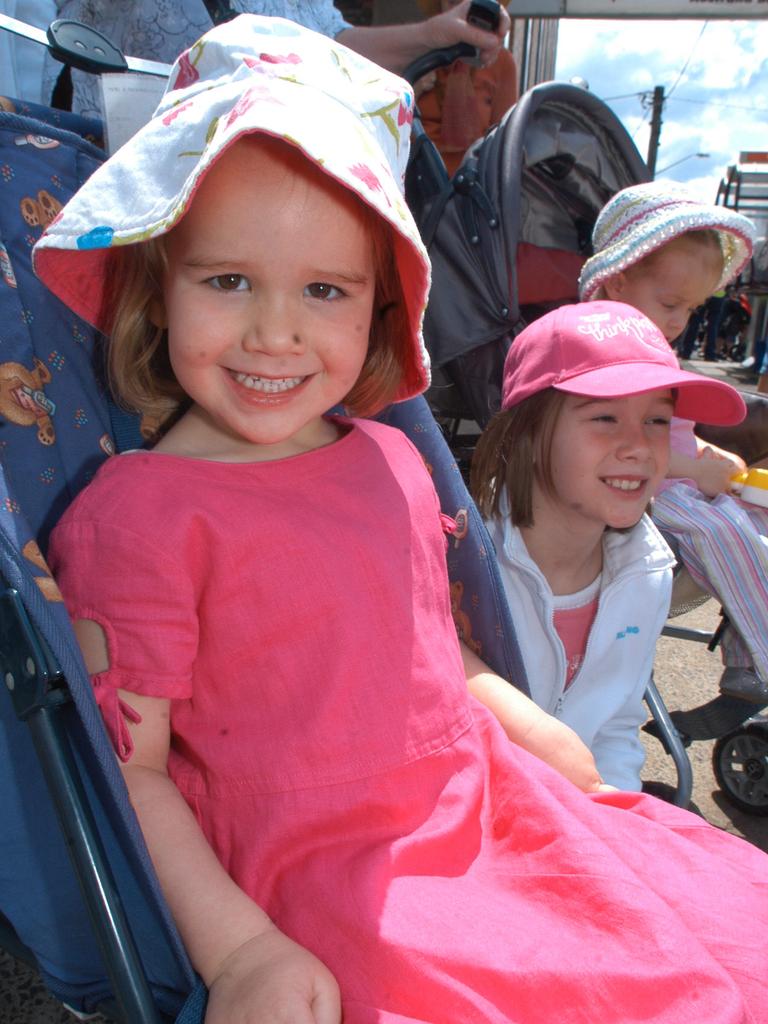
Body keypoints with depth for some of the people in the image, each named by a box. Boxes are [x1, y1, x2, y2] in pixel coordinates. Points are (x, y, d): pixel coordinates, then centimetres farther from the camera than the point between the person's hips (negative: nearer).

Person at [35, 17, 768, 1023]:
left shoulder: (389, 459, 4)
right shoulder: (135, 515, -16)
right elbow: (125, 767, -12)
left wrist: (524, 717, 8)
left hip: (487, 815, 7)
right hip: (313, 887, -6)